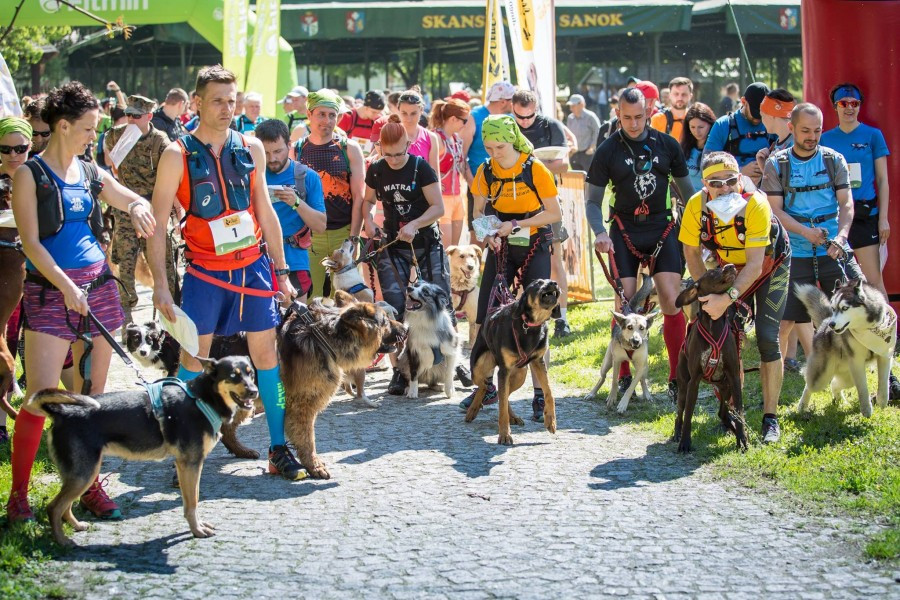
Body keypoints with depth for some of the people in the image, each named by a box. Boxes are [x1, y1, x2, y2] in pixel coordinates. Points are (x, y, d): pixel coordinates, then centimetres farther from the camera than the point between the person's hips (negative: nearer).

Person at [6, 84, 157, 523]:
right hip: (50, 290, -5)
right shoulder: (30, 174, -2)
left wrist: (137, 207, -2)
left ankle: (89, 485, 15)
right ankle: (19, 495, -1)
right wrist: (66, 286, -20)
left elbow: (135, 201, 23)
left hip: (97, 286, 6)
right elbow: (30, 242, -9)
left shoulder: (91, 173, 12)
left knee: (92, 397, 7)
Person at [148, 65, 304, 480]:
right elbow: (157, 224, -7)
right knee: (193, 359, 0)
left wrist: (282, 272, 9)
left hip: (253, 265, 3)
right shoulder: (178, 155, -7)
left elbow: (265, 214, 11)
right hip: (205, 271, -3)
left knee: (266, 353, 4)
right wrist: (160, 286, -14)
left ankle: (279, 449, 12)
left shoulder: (251, 148, 4)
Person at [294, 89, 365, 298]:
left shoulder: (350, 149, 3)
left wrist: (353, 237, -7)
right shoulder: (296, 151, 5)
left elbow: (358, 196, 0)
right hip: (308, 236, 0)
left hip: (344, 233, 0)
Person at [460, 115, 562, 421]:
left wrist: (516, 225, -21)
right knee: (486, 318, 0)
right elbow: (479, 211, 7)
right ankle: (485, 386, 14)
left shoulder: (535, 169, -14)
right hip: (501, 247, 4)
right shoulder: (486, 171, -2)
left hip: (533, 248, -4)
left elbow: (554, 213, -13)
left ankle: (540, 393, 1)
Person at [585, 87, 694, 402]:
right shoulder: (608, 151, -2)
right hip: (625, 233, -1)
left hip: (663, 229, 1)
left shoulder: (667, 145, 3)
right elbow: (593, 200, 0)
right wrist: (600, 232, -17)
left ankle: (677, 378, -1)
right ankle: (624, 377, 10)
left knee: (672, 301, -8)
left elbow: (686, 189, 12)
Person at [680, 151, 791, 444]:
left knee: (767, 338, -13)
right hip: (730, 267, 3)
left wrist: (728, 298, -48)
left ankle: (770, 417, -4)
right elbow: (692, 253, -12)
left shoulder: (756, 204, -36)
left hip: (770, 265, -3)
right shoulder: (696, 206, -27)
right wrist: (710, 293, -21)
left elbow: (755, 264, -36)